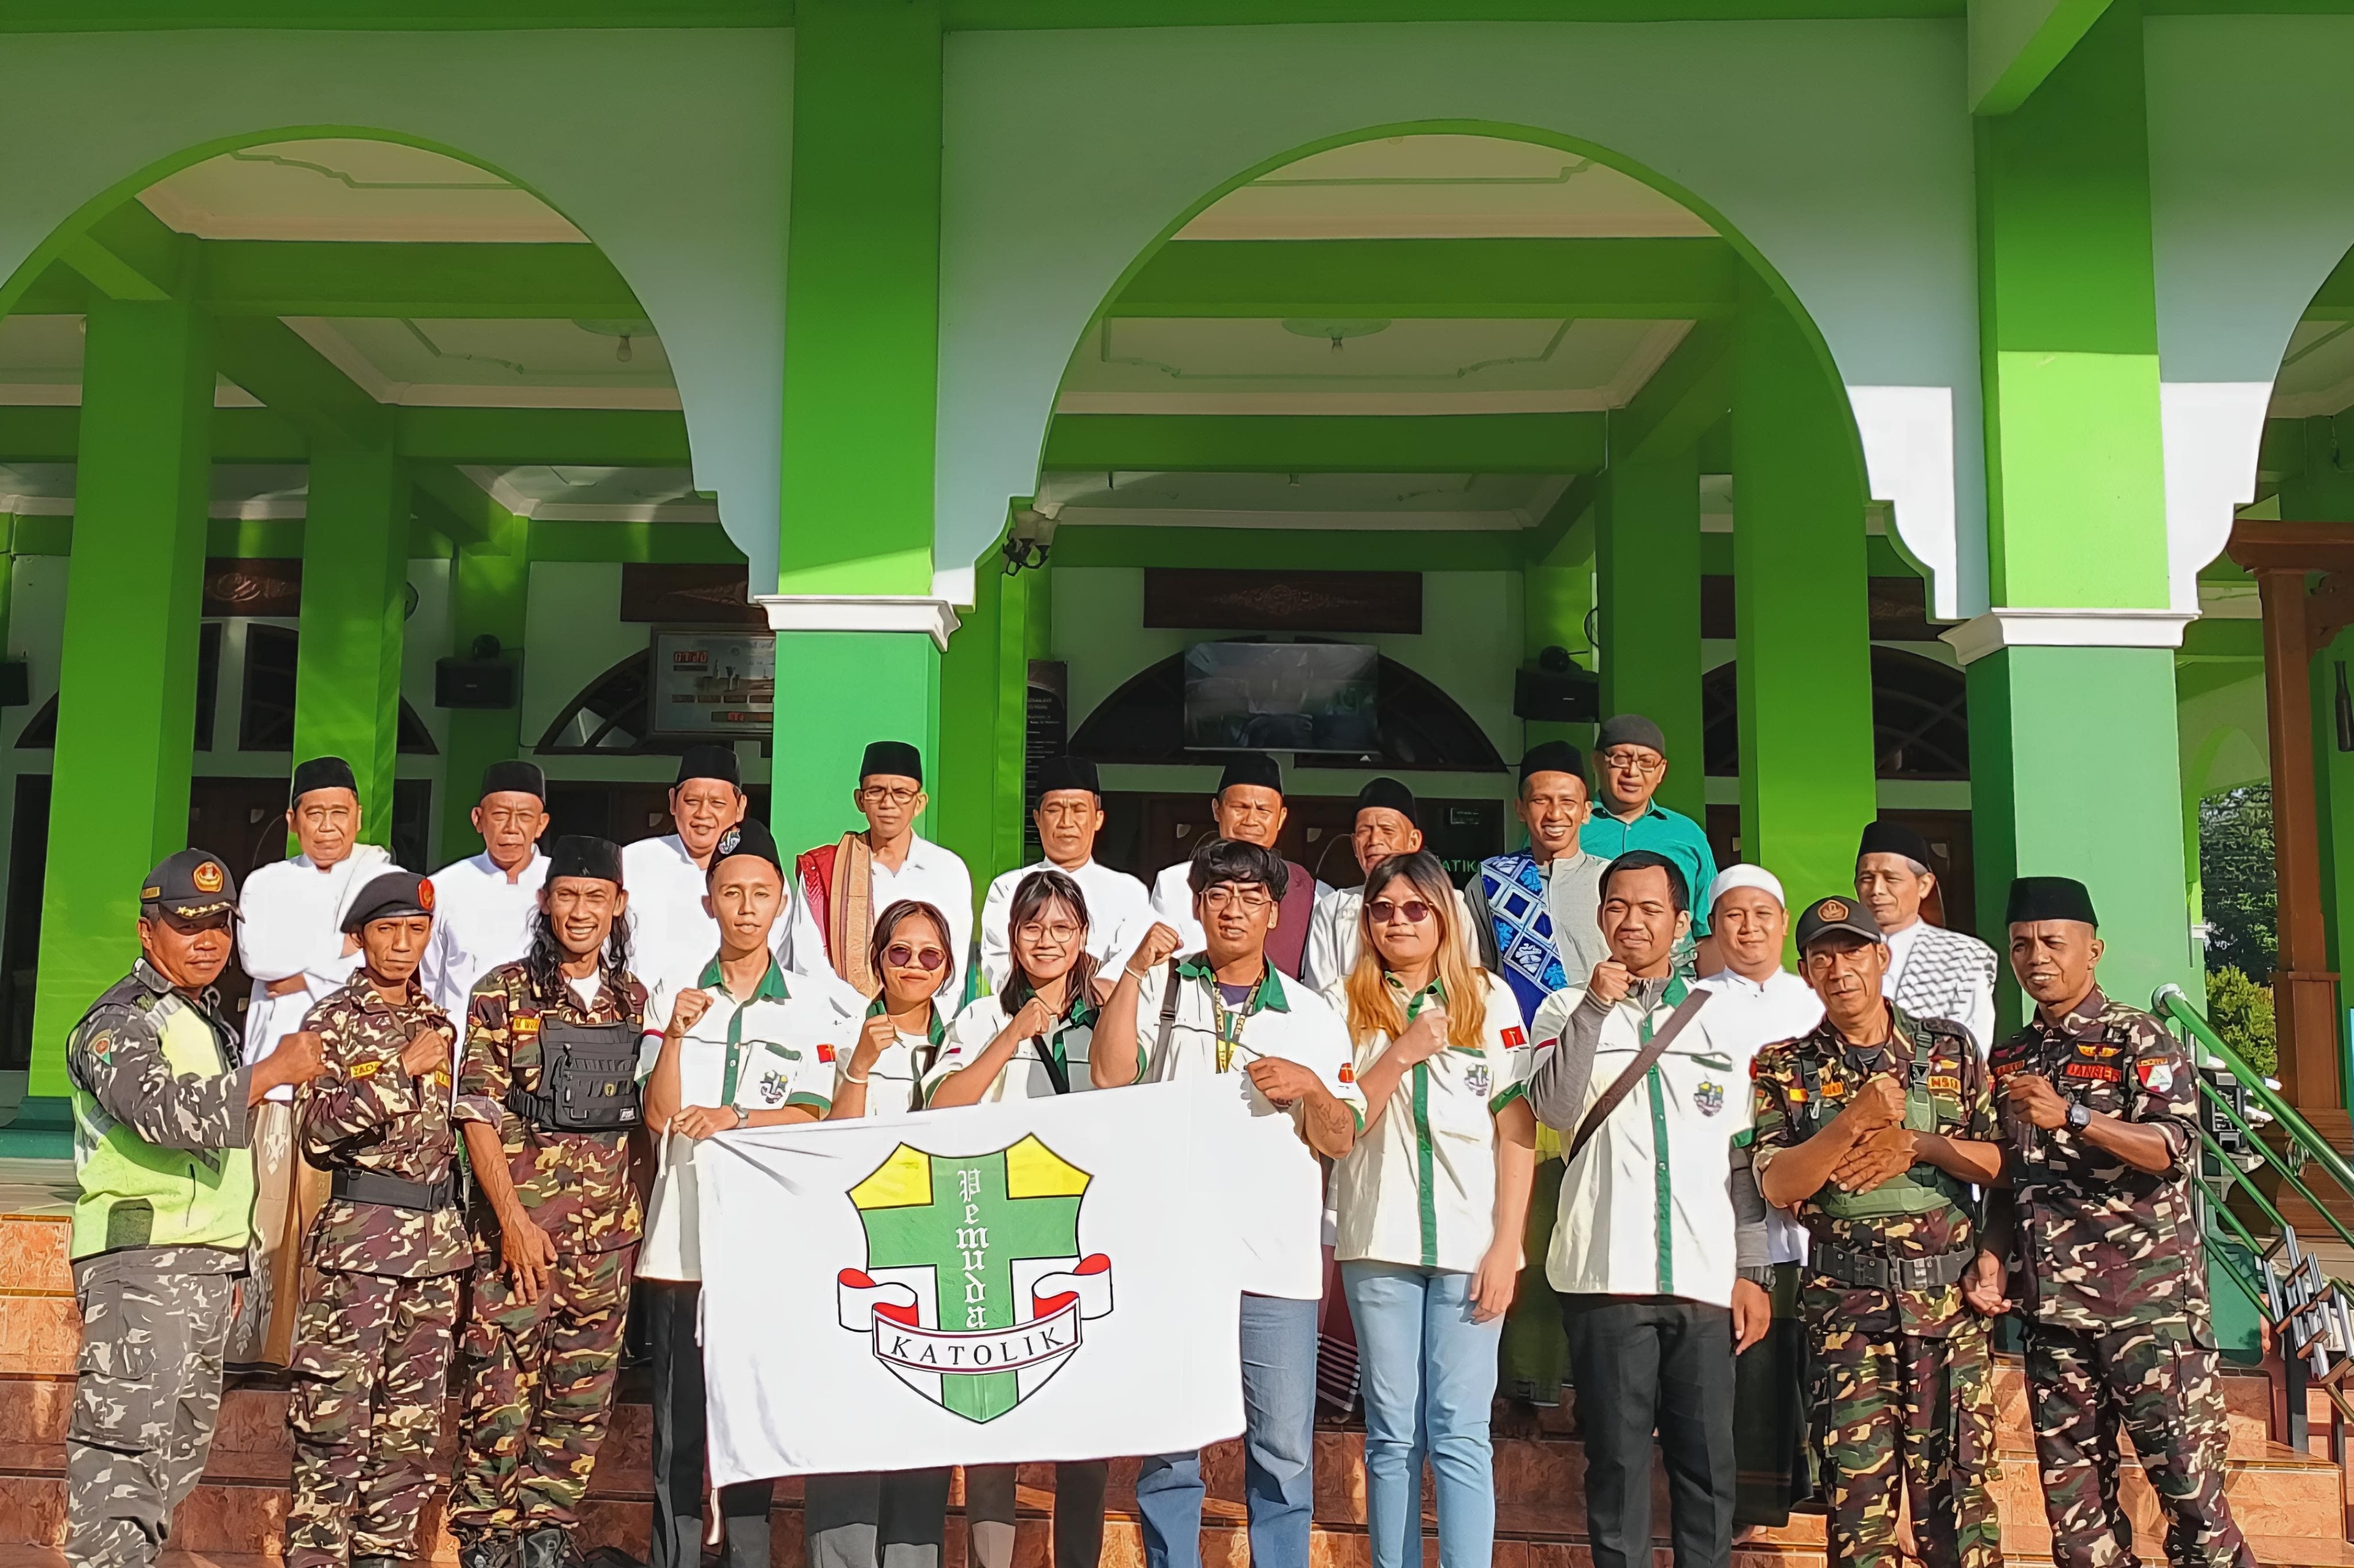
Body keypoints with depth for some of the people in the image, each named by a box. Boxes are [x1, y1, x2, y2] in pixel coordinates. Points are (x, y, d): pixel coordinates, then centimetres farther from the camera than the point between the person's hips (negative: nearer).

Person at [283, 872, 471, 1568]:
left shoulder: (438, 1024, 14)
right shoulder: (333, 1020, -1)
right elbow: (317, 1132, -12)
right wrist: (402, 1069, -18)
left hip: (437, 1232, 5)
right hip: (358, 1230, -5)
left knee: (413, 1419, 8)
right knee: (336, 1416, -7)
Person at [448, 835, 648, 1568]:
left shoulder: (634, 999, 9)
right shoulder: (503, 993, -3)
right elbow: (479, 1113, -6)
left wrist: (635, 1212, 7)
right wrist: (513, 1218, -13)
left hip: (607, 1230, 4)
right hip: (518, 1223, -4)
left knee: (583, 1393, 9)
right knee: (499, 1390, -2)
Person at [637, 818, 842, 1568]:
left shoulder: (811, 1009, 6)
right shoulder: (673, 995, 7)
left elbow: (807, 1117, -1)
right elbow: (658, 1114, 0)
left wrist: (736, 1118, -19)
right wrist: (676, 1034, -15)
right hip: (679, 1237, 0)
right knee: (677, 1420, 4)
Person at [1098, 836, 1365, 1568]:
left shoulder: (1312, 1016, 10)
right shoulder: (1159, 989, 8)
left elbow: (1339, 1140, 8)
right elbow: (1111, 1077, -8)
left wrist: (1311, 1086, -12)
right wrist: (1136, 969, -10)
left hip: (1278, 1259, 1)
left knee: (1283, 1452, 3)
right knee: (1167, 1447, 8)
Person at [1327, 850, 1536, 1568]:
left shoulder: (1489, 998, 4)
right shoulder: (1345, 1004, 5)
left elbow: (1518, 1129, 1)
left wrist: (1506, 1245, -5)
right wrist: (1403, 1054, -13)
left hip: (1470, 1241, -1)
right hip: (1379, 1241, 1)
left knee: (1460, 1435, -2)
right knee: (1392, 1434, 7)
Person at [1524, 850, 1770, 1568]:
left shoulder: (1723, 1018, 12)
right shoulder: (1568, 1008, 7)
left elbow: (1744, 1156, 12)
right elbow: (1554, 1109, -10)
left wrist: (1752, 1271, 7)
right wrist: (1596, 1006, -12)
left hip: (1706, 1277, 2)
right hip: (1606, 1273, -2)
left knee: (1707, 1464, 4)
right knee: (1617, 1460, 3)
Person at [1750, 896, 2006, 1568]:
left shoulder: (1949, 1046, 8)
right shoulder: (1785, 1066, 5)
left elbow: (1998, 1162, 5)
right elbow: (1777, 1185, -6)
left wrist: (1914, 1144, -10)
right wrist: (1855, 1121, -17)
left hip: (1950, 1292, 1)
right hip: (1845, 1300, -1)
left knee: (1958, 1482, 2)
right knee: (1858, 1483, -1)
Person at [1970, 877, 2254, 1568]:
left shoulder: (2140, 1039, -3)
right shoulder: (2008, 1060, 14)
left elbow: (2174, 1149, -16)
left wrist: (2070, 1115, -28)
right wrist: (1991, 1258, 3)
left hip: (2150, 1298, -5)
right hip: (2051, 1308, 5)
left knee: (2189, 1485, -4)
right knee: (2072, 1499, 9)